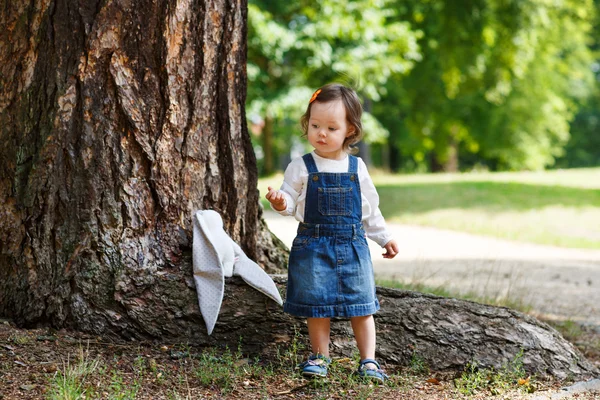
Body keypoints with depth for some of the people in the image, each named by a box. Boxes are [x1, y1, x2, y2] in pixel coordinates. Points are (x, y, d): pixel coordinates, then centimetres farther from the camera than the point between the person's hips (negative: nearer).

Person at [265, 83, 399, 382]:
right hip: (313, 245, -2)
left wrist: (384, 237, 16)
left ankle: (368, 360, 14)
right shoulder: (301, 167, -3)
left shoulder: (356, 168, 5)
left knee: (361, 306, 4)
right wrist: (281, 203, -27)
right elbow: (291, 202, -4)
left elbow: (370, 208, 14)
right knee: (317, 305, 4)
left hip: (353, 245, 2)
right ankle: (320, 356, 20)